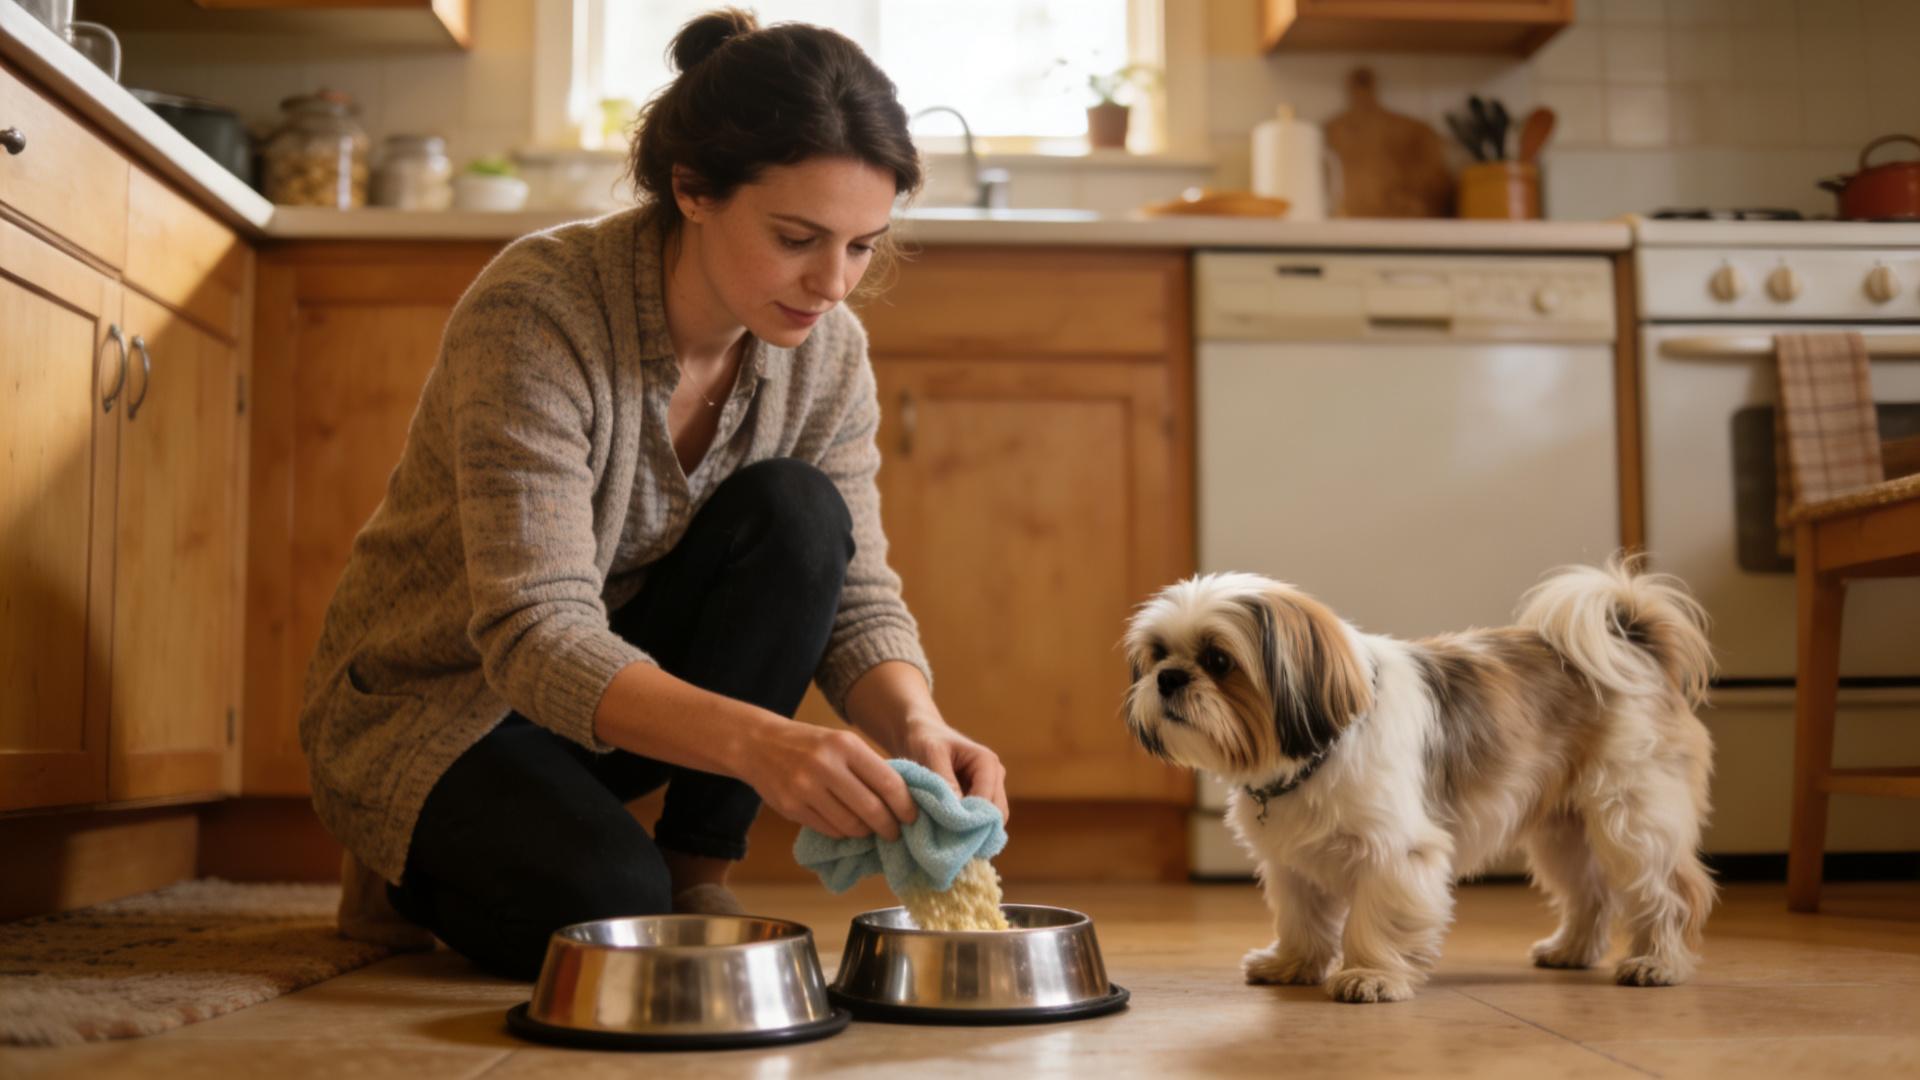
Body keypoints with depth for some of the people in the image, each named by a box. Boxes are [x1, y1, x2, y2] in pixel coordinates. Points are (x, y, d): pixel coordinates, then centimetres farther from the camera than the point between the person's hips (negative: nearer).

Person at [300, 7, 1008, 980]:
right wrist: (754, 740, -52)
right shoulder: (538, 309, -29)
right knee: (606, 908, -32)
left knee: (798, 513, -22)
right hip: (432, 700, -4)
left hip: (628, 676, 5)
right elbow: (533, 632, -36)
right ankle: (415, 869, 4)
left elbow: (856, 596, -10)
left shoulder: (825, 350, -11)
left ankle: (696, 875, -8)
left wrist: (915, 726, -34)